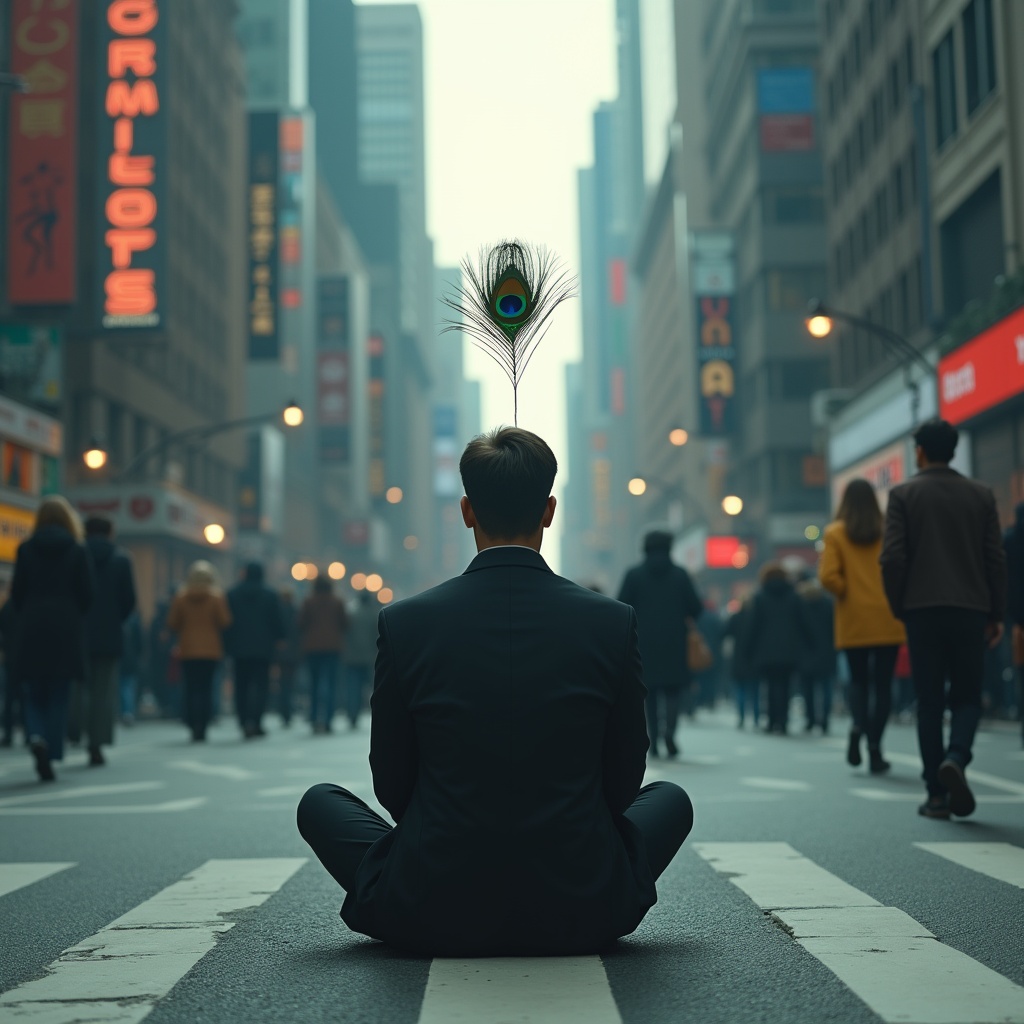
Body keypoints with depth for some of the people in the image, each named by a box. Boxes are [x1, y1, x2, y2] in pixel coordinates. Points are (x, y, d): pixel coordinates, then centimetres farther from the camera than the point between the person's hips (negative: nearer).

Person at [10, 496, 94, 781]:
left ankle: (37, 736, -16)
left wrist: (26, 617, 13)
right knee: (59, 696, 6)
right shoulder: (77, 551, -2)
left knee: (34, 693, 10)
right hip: (67, 629, -1)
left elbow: (17, 591, 0)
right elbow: (88, 592, -3)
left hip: (32, 629, 1)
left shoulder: (26, 549, 0)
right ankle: (51, 756, 1)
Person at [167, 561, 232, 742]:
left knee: (189, 689, 7)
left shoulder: (180, 597, -1)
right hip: (211, 650, -1)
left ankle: (192, 727, 1)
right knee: (206, 689, 0)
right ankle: (202, 728, -7)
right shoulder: (217, 596, -5)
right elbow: (225, 621, -7)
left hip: (187, 650, 1)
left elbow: (172, 623, 0)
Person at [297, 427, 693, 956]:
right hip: (581, 918, 1)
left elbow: (392, 784, 1)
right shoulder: (614, 622, -9)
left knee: (320, 803, 25)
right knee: (670, 798, 29)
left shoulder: (404, 623, -9)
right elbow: (623, 781, 2)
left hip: (432, 919, 0)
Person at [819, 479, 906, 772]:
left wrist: (847, 592, 5)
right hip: (887, 619, 0)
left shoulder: (835, 533, -3)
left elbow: (828, 576, -12)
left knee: (858, 680, 16)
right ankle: (874, 747, 0)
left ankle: (858, 725, -11)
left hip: (853, 621, 0)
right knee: (882, 683, 6)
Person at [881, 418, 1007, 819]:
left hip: (922, 609, -1)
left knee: (930, 701, 5)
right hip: (970, 609, 1)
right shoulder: (981, 494, 7)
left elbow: (892, 558, -8)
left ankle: (937, 794, 3)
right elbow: (996, 558, 4)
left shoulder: (903, 495, 0)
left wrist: (899, 607, 5)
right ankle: (955, 757, -18)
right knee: (967, 696, 10)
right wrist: (997, 614, 9)